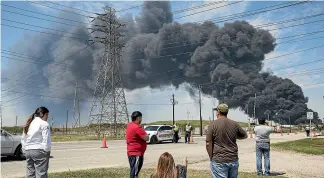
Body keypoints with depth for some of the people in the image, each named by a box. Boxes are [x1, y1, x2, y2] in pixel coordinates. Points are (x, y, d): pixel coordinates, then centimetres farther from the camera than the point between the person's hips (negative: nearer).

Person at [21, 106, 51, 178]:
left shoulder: (28, 124, 18)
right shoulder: (44, 124, -6)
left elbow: (23, 139, 18)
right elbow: (46, 140, -13)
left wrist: (25, 151, 19)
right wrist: (47, 151, -9)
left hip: (28, 151, 8)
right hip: (39, 151, -8)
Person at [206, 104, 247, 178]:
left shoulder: (213, 124, -8)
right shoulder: (234, 124, 3)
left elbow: (208, 144, -9)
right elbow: (245, 135, 19)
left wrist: (211, 158, 3)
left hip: (219, 161, -4)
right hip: (234, 160, 4)